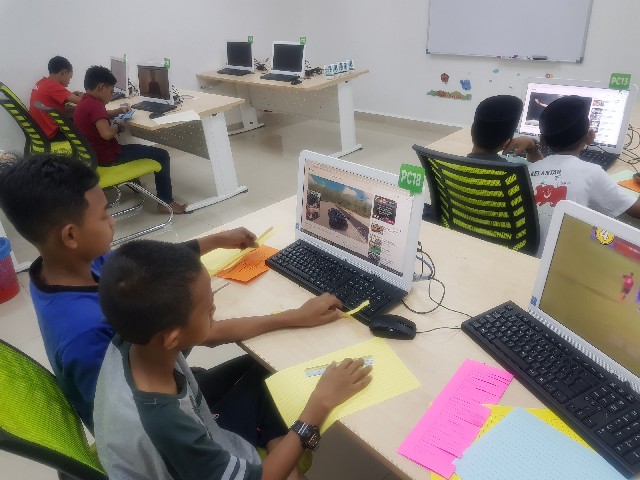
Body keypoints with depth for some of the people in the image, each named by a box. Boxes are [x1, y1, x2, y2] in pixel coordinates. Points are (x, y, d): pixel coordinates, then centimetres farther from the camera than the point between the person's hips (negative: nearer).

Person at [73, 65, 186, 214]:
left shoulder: (84, 102, 9)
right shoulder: (94, 104, -22)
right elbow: (106, 133, -36)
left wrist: (118, 111, 13)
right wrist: (119, 126, -15)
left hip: (96, 153, 11)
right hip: (107, 156, -11)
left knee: (132, 145, 39)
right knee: (161, 155, -5)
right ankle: (166, 201, -1)